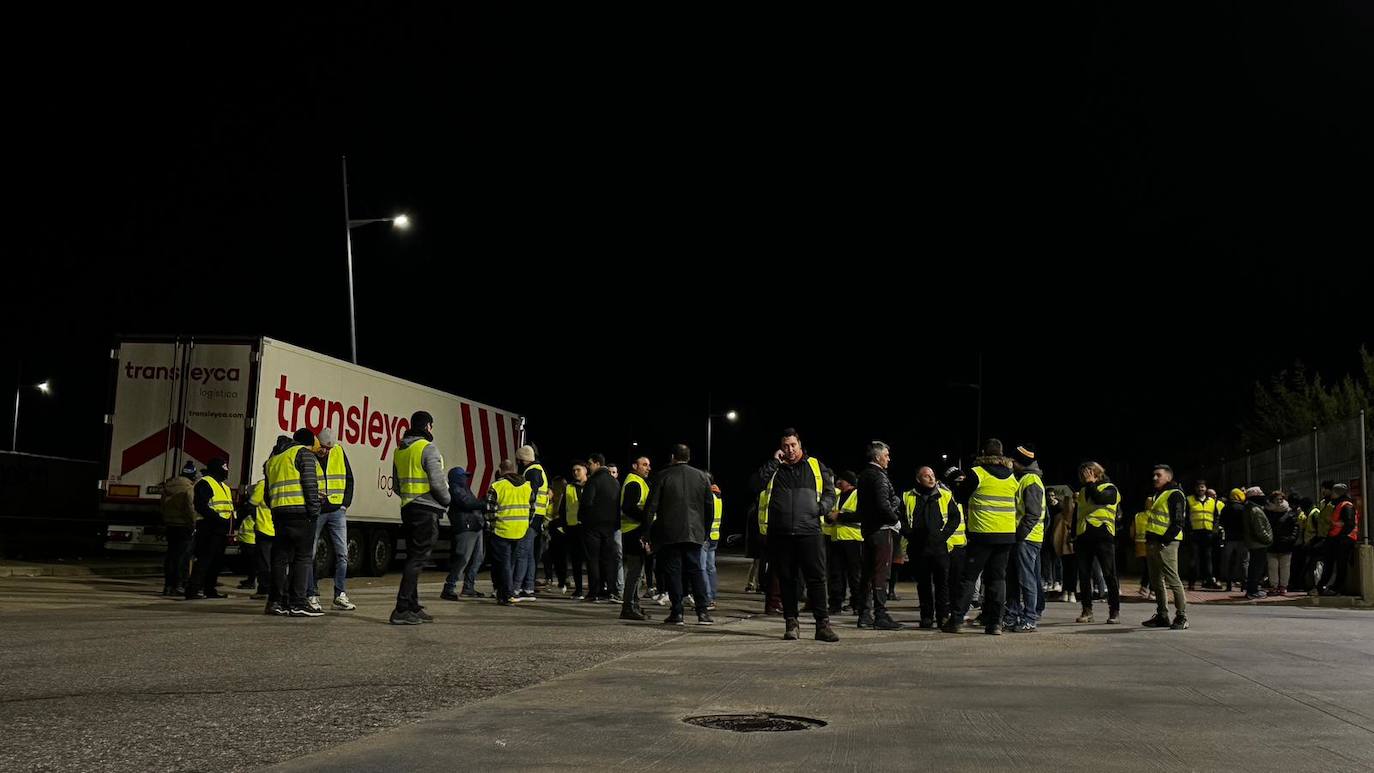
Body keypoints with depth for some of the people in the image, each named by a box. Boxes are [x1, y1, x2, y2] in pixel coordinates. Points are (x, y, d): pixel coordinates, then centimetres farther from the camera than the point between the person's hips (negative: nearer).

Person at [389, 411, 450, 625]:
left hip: (408, 509, 8)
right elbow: (438, 482, -17)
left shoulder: (400, 450, 14)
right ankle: (401, 610, -11)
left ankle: (413, 607, 19)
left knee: (413, 558, 14)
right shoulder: (428, 448, -12)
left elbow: (396, 486, 19)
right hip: (427, 511, -8)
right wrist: (447, 499, -1)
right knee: (417, 559, -7)